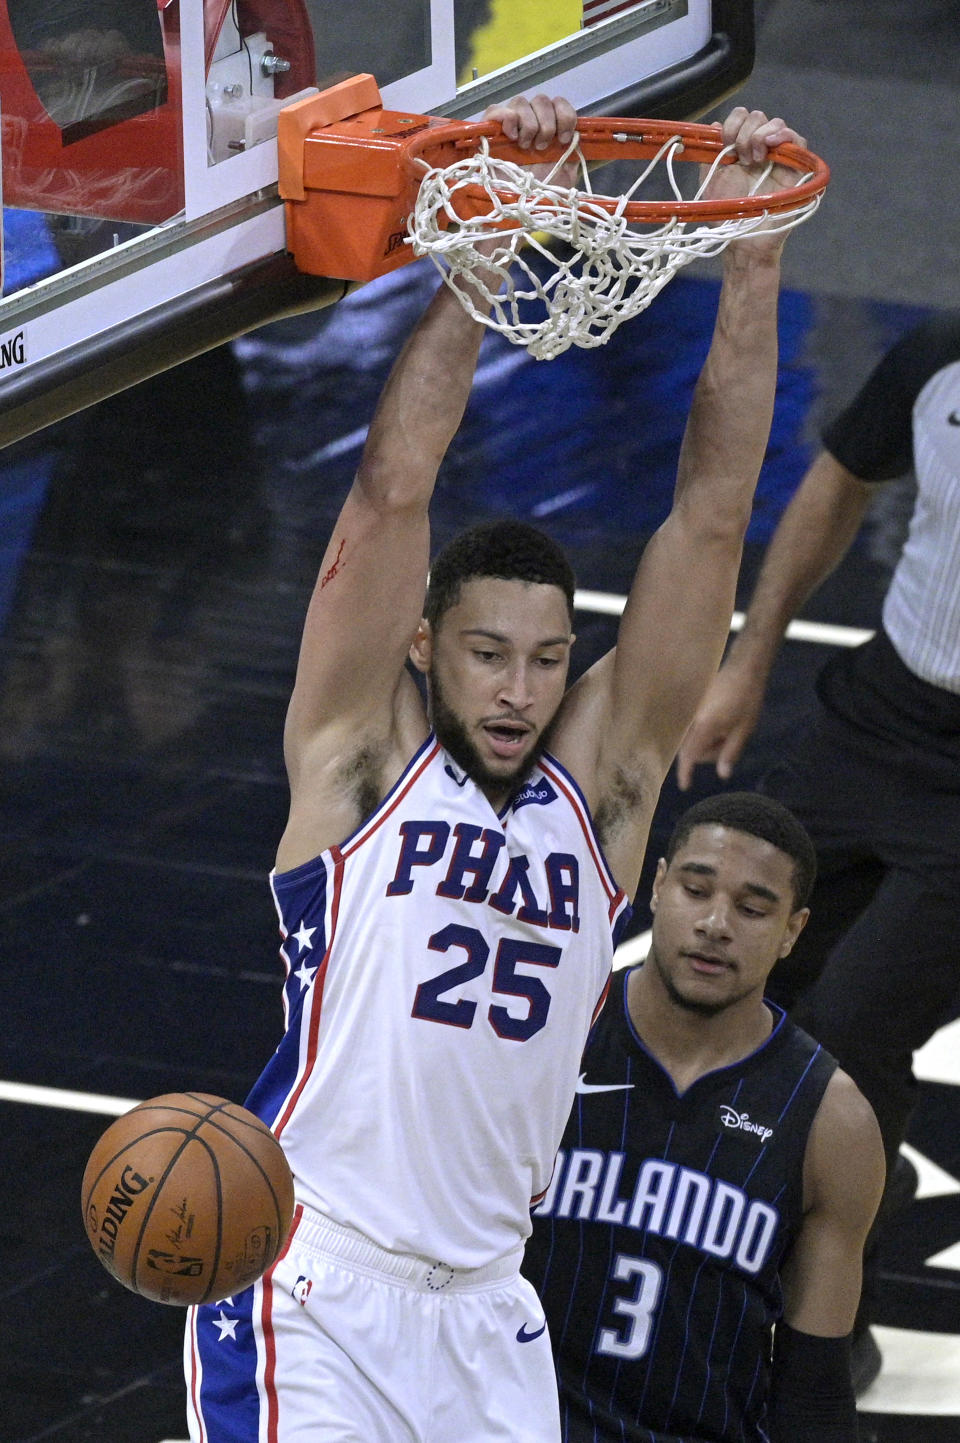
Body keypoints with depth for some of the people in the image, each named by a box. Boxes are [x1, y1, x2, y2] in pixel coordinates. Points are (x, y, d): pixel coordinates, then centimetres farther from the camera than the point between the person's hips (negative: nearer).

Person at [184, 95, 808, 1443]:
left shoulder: (600, 777, 8)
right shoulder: (363, 754, -1)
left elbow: (712, 515, 3)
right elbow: (394, 488, -10)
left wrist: (752, 254, -3)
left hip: (486, 1314, 5)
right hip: (311, 1295, -5)